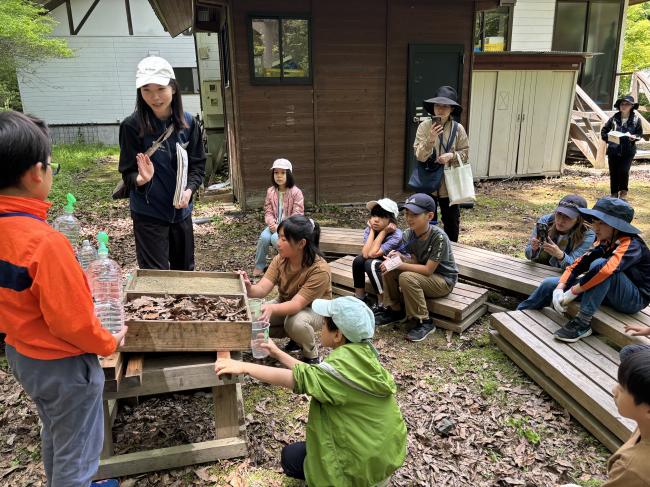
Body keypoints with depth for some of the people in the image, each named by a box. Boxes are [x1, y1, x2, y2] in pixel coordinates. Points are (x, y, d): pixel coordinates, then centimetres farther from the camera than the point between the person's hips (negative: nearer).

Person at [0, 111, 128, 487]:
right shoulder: (44, 241, -32)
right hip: (63, 364, -8)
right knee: (76, 453, 14)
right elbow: (72, 320, -25)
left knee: (55, 434, 29)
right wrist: (109, 343, -8)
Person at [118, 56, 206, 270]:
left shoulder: (188, 123, -4)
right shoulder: (132, 126, -14)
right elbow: (128, 173, -10)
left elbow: (198, 164, 3)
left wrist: (189, 189, -14)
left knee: (185, 270, 18)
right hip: (148, 214, -4)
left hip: (181, 211, 4)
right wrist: (141, 179, -32)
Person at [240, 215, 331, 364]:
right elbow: (262, 289, -25)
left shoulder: (320, 270, -32)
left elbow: (297, 304, -37)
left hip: (313, 310, -6)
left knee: (295, 322, -37)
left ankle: (311, 355, -5)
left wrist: (272, 308, -56)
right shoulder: (280, 260, -16)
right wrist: (248, 288, -48)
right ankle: (296, 337, 8)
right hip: (285, 305, 6)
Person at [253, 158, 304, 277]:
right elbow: (268, 212, 4)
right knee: (264, 237, -26)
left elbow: (297, 215, -13)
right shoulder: (270, 191, 4)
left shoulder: (296, 192, -10)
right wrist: (272, 223, -17)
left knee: (275, 238, -32)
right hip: (275, 225, 4)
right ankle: (259, 266, -6)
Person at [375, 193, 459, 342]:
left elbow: (428, 270, -27)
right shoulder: (408, 235, -10)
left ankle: (425, 322, -14)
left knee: (407, 278, -30)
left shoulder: (438, 237, -29)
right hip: (423, 273, 7)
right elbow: (416, 262, -4)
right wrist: (401, 257, -24)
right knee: (388, 269, -10)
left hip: (444, 280, -7)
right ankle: (395, 310, 9)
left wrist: (400, 265, -29)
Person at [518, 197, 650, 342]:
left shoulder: (630, 244, -24)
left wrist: (571, 293, -36)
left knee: (599, 264, -36)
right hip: (610, 293, 8)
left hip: (635, 299, -8)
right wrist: (560, 288, -19)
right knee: (549, 284, -1)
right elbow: (580, 263, -3)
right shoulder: (604, 242, 1)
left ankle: (583, 323, -29)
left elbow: (606, 270, -42)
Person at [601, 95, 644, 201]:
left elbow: (640, 132, 7)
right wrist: (607, 138, -7)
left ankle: (623, 192, 11)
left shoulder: (636, 119, -1)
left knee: (624, 171, -13)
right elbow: (604, 130, 10)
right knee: (613, 172, 6)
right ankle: (614, 194, 20)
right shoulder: (614, 117, 1)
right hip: (613, 149, 2)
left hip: (628, 150, -2)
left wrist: (635, 137, -14)